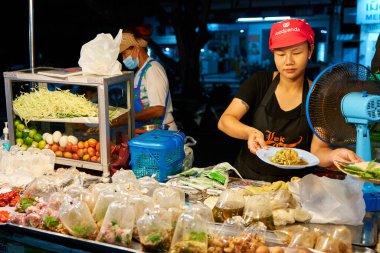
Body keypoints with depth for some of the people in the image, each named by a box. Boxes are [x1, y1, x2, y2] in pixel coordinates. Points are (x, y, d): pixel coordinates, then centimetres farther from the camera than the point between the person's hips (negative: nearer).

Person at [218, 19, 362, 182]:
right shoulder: (259, 82, -1)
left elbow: (318, 150, -5)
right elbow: (224, 121, -8)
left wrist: (333, 155, -28)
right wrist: (250, 132, -29)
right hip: (246, 179, 0)